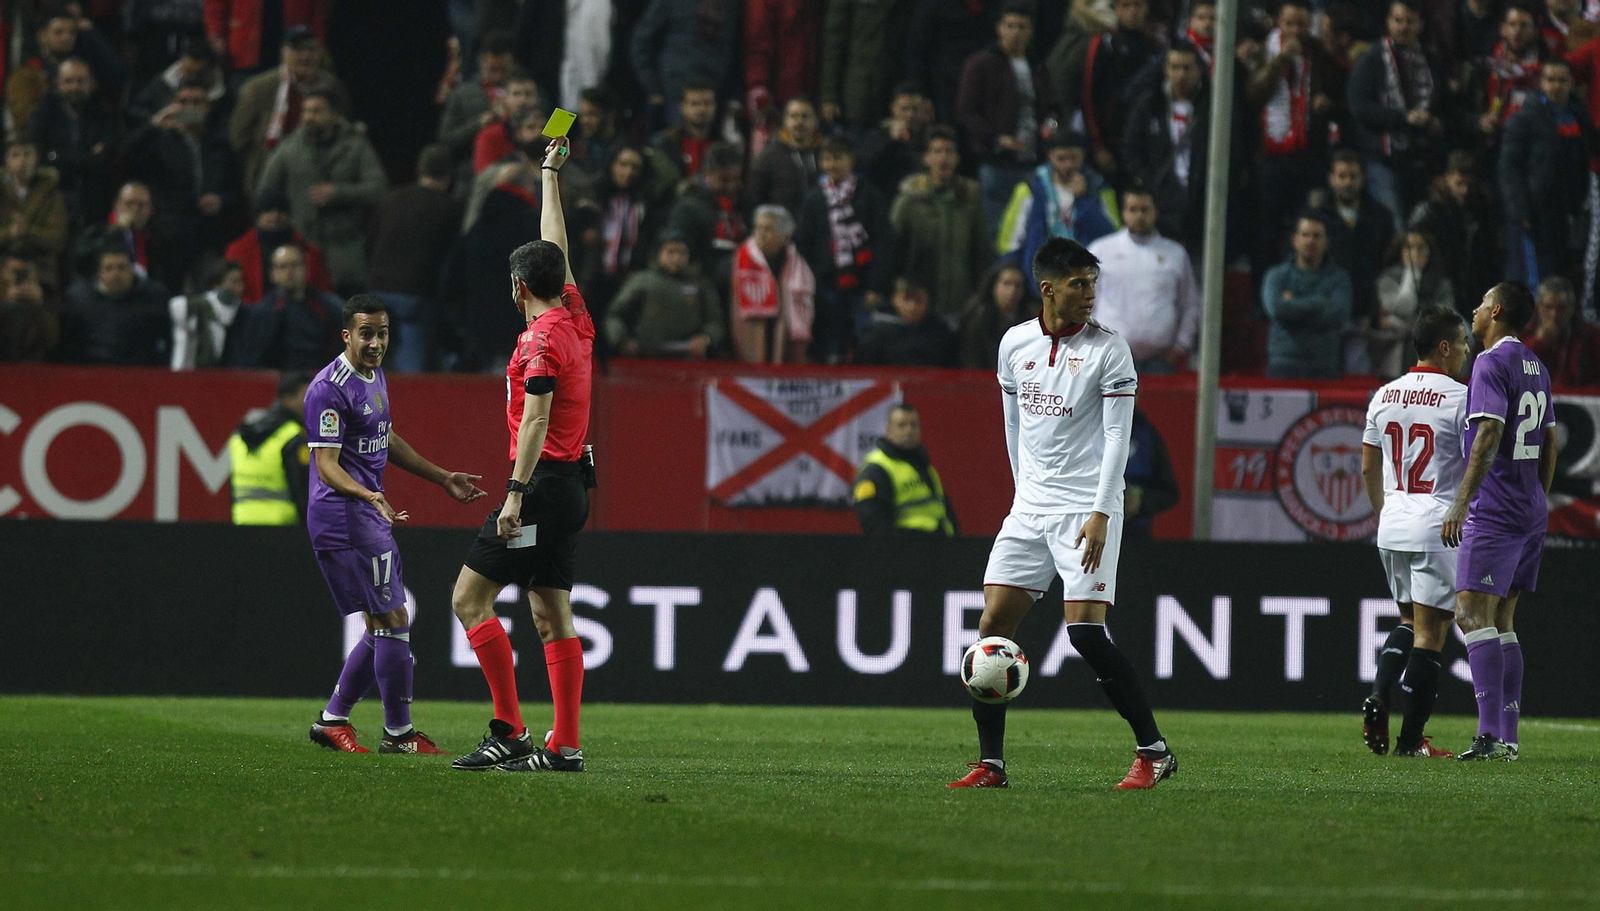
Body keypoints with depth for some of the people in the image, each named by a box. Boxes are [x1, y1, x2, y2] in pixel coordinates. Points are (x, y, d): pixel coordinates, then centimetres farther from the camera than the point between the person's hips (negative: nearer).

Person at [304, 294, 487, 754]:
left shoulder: (374, 376, 14)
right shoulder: (331, 388, -16)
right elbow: (327, 465, -21)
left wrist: (443, 478, 29)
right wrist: (368, 496, -37)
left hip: (368, 518, 10)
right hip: (345, 516, -10)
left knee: (386, 627, 13)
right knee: (393, 622, -9)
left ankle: (332, 720, 19)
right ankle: (398, 733, -2)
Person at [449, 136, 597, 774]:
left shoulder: (541, 338, -12)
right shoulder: (577, 320, 11)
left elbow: (536, 419, -20)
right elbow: (557, 249, 26)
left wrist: (516, 497, -25)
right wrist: (551, 177, 36)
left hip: (543, 482, -9)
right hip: (573, 485, 9)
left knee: (470, 597, -8)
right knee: (551, 615, 7)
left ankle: (509, 730, -13)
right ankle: (564, 746, 3)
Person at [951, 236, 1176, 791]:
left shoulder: (1108, 350, -5)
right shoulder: (1015, 344, 8)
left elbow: (1117, 437, -8)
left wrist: (1100, 513, -17)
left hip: (1087, 509, -5)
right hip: (1031, 506, 5)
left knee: (1085, 630, -15)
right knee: (993, 624, -3)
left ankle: (1153, 751, -4)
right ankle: (990, 763, 3)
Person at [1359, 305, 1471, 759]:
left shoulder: (1383, 397, 8)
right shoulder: (1460, 398, -11)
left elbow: (1368, 469, 15)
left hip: (1392, 529, 6)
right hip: (1440, 529, -6)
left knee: (1409, 622, 22)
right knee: (1430, 632, -1)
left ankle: (1379, 696, 1)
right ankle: (1411, 739, -1)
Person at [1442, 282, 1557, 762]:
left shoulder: (1492, 363, -12)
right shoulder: (1535, 366, 15)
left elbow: (1489, 436, -20)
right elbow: (1549, 443, 20)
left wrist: (1461, 502, -22)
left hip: (1494, 509, -9)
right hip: (1531, 512, 9)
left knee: (1473, 613, -12)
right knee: (1501, 620, 12)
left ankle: (1490, 734, -23)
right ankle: (1507, 737, 9)